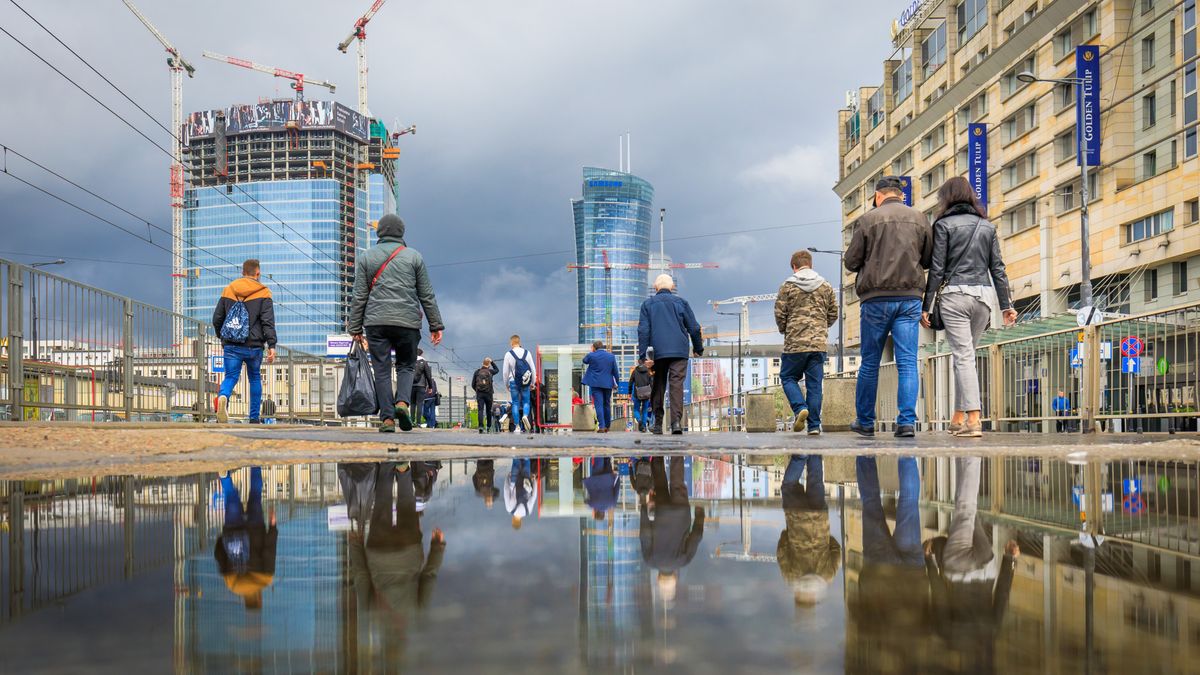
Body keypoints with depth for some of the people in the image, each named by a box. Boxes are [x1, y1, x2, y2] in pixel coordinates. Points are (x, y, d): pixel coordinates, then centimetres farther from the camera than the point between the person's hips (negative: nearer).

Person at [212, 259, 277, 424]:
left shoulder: (228, 290, 11)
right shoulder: (263, 293, 0)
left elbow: (217, 319, 14)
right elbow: (268, 321, -10)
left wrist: (223, 338, 29)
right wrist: (271, 345, -13)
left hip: (231, 345, 2)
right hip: (254, 345, -2)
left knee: (230, 377, 2)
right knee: (255, 378, 14)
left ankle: (223, 397, -33)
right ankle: (254, 418, 13)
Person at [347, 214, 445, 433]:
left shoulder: (365, 257, 8)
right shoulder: (414, 257, 6)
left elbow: (359, 296, 5)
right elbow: (427, 295, 6)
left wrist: (355, 328, 8)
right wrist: (436, 325, 10)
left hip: (376, 322, 0)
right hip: (408, 322, 0)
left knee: (382, 370, 4)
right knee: (406, 365, 14)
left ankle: (387, 417, 0)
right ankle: (402, 402, -9)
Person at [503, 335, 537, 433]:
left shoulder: (508, 354, -3)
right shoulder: (527, 352, 3)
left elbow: (505, 371, 0)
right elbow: (533, 369, 5)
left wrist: (506, 383, 13)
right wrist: (532, 382, 15)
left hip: (513, 382, -1)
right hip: (525, 382, 1)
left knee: (515, 403, 4)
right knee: (526, 401, 10)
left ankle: (517, 426, 0)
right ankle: (525, 415, -20)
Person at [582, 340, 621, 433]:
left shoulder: (591, 355, -6)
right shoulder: (611, 356, 3)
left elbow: (584, 361, 16)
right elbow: (615, 371, 5)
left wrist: (591, 352, 16)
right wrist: (617, 383, 13)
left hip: (595, 383, -3)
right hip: (608, 384, 3)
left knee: (598, 405, -5)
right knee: (607, 405, 15)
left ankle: (601, 426, -15)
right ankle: (607, 426, 21)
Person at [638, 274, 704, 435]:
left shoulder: (648, 304, 10)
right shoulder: (681, 302, 11)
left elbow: (643, 330, -1)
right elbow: (694, 328, 9)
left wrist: (644, 355, -5)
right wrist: (698, 348, 23)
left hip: (657, 352, 1)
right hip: (679, 351, 0)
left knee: (658, 386, 9)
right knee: (677, 384, -7)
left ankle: (658, 424, 10)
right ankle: (676, 421, -22)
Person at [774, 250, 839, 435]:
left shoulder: (787, 286, -2)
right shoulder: (825, 286, 8)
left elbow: (779, 315, -2)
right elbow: (833, 314, 11)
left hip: (795, 343, -3)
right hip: (819, 343, 3)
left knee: (788, 377, 12)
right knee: (814, 383, 5)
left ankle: (800, 408, -11)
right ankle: (814, 425, 2)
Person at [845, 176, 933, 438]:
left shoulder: (868, 219, -2)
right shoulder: (919, 218, 7)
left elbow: (851, 261, -1)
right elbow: (930, 260, 9)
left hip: (876, 297, -1)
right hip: (910, 297, 2)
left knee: (869, 363, 9)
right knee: (907, 362, 1)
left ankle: (865, 421, 17)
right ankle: (907, 421, -7)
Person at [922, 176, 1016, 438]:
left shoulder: (944, 225, 0)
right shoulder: (988, 227, 14)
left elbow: (936, 269, -5)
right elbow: (998, 269, 11)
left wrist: (926, 306, -2)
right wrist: (1007, 305, 12)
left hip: (954, 294, -4)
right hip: (983, 294, 4)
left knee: (963, 355, -5)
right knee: (967, 354, 14)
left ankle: (973, 419, -12)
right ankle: (959, 416, 17)